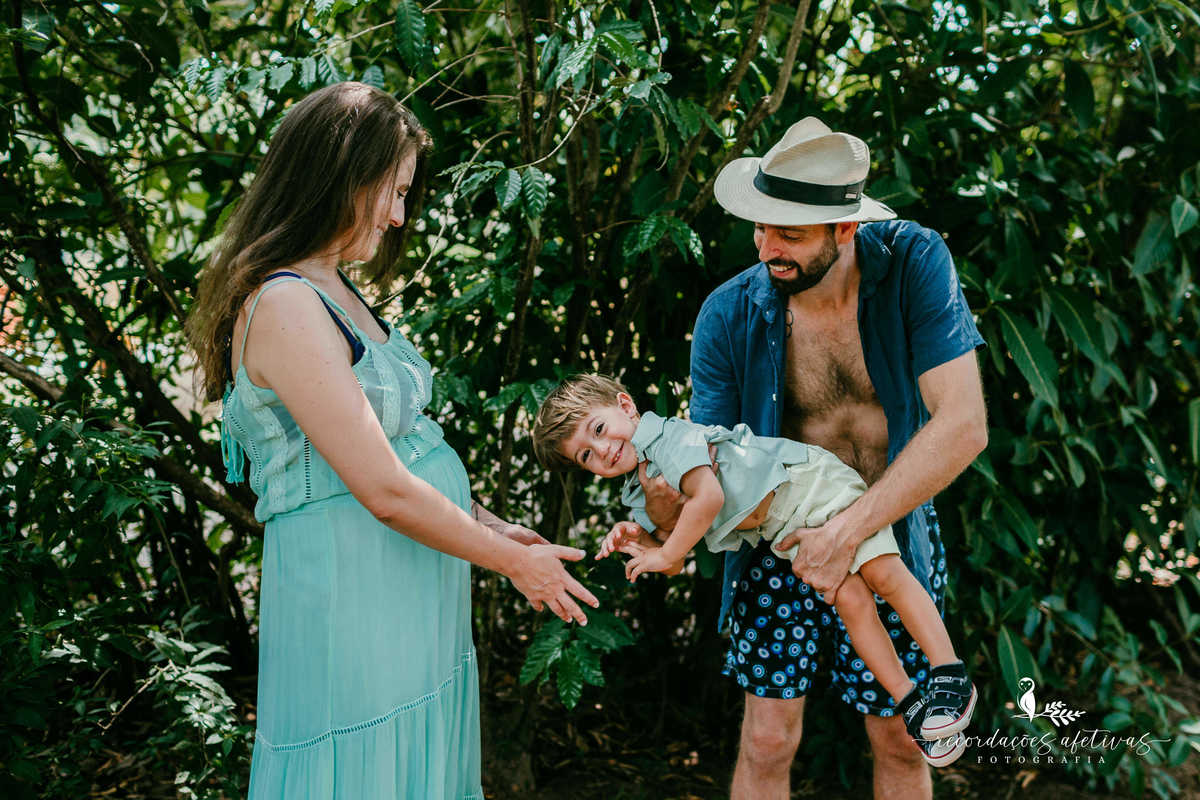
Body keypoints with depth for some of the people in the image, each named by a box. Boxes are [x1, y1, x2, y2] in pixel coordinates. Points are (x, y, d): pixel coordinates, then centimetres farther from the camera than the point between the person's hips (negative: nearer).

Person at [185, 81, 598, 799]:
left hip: (407, 594, 10)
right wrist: (514, 560, -11)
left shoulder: (334, 293, 12)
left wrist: (491, 524, 13)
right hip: (353, 598, -9)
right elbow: (385, 491, -22)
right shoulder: (285, 308, -20)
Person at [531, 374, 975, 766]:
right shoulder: (639, 498, 6)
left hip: (812, 485, -7)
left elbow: (709, 496, -33)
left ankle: (950, 674, -8)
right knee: (849, 597, -8)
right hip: (783, 531, 7)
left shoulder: (667, 438, -20)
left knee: (884, 573, -15)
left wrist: (667, 554, -22)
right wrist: (641, 542, -10)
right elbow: (674, 563, 11)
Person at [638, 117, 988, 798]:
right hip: (778, 537, 0)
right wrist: (666, 519, -32)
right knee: (768, 743, 1)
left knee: (902, 743, 12)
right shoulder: (729, 314, -14)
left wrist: (848, 532, -30)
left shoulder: (913, 263, -18)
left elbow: (963, 426, -24)